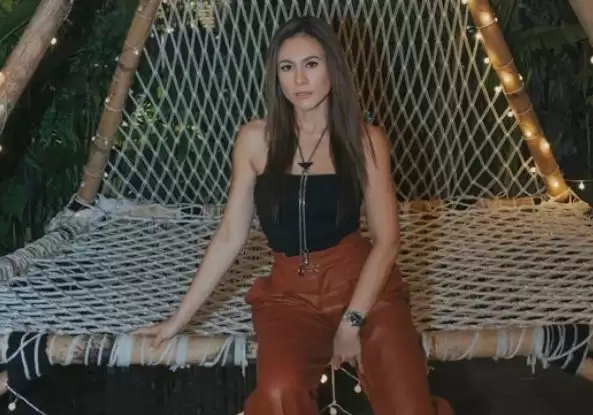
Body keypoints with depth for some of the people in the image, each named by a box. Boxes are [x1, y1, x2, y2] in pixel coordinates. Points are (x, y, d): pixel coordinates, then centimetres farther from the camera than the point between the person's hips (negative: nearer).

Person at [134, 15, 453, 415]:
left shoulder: (366, 139, -1)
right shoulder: (256, 139, 1)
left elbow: (387, 238, -3)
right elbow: (230, 236, 4)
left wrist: (353, 319, -13)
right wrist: (180, 317, 4)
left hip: (362, 283, 0)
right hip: (289, 292, 1)